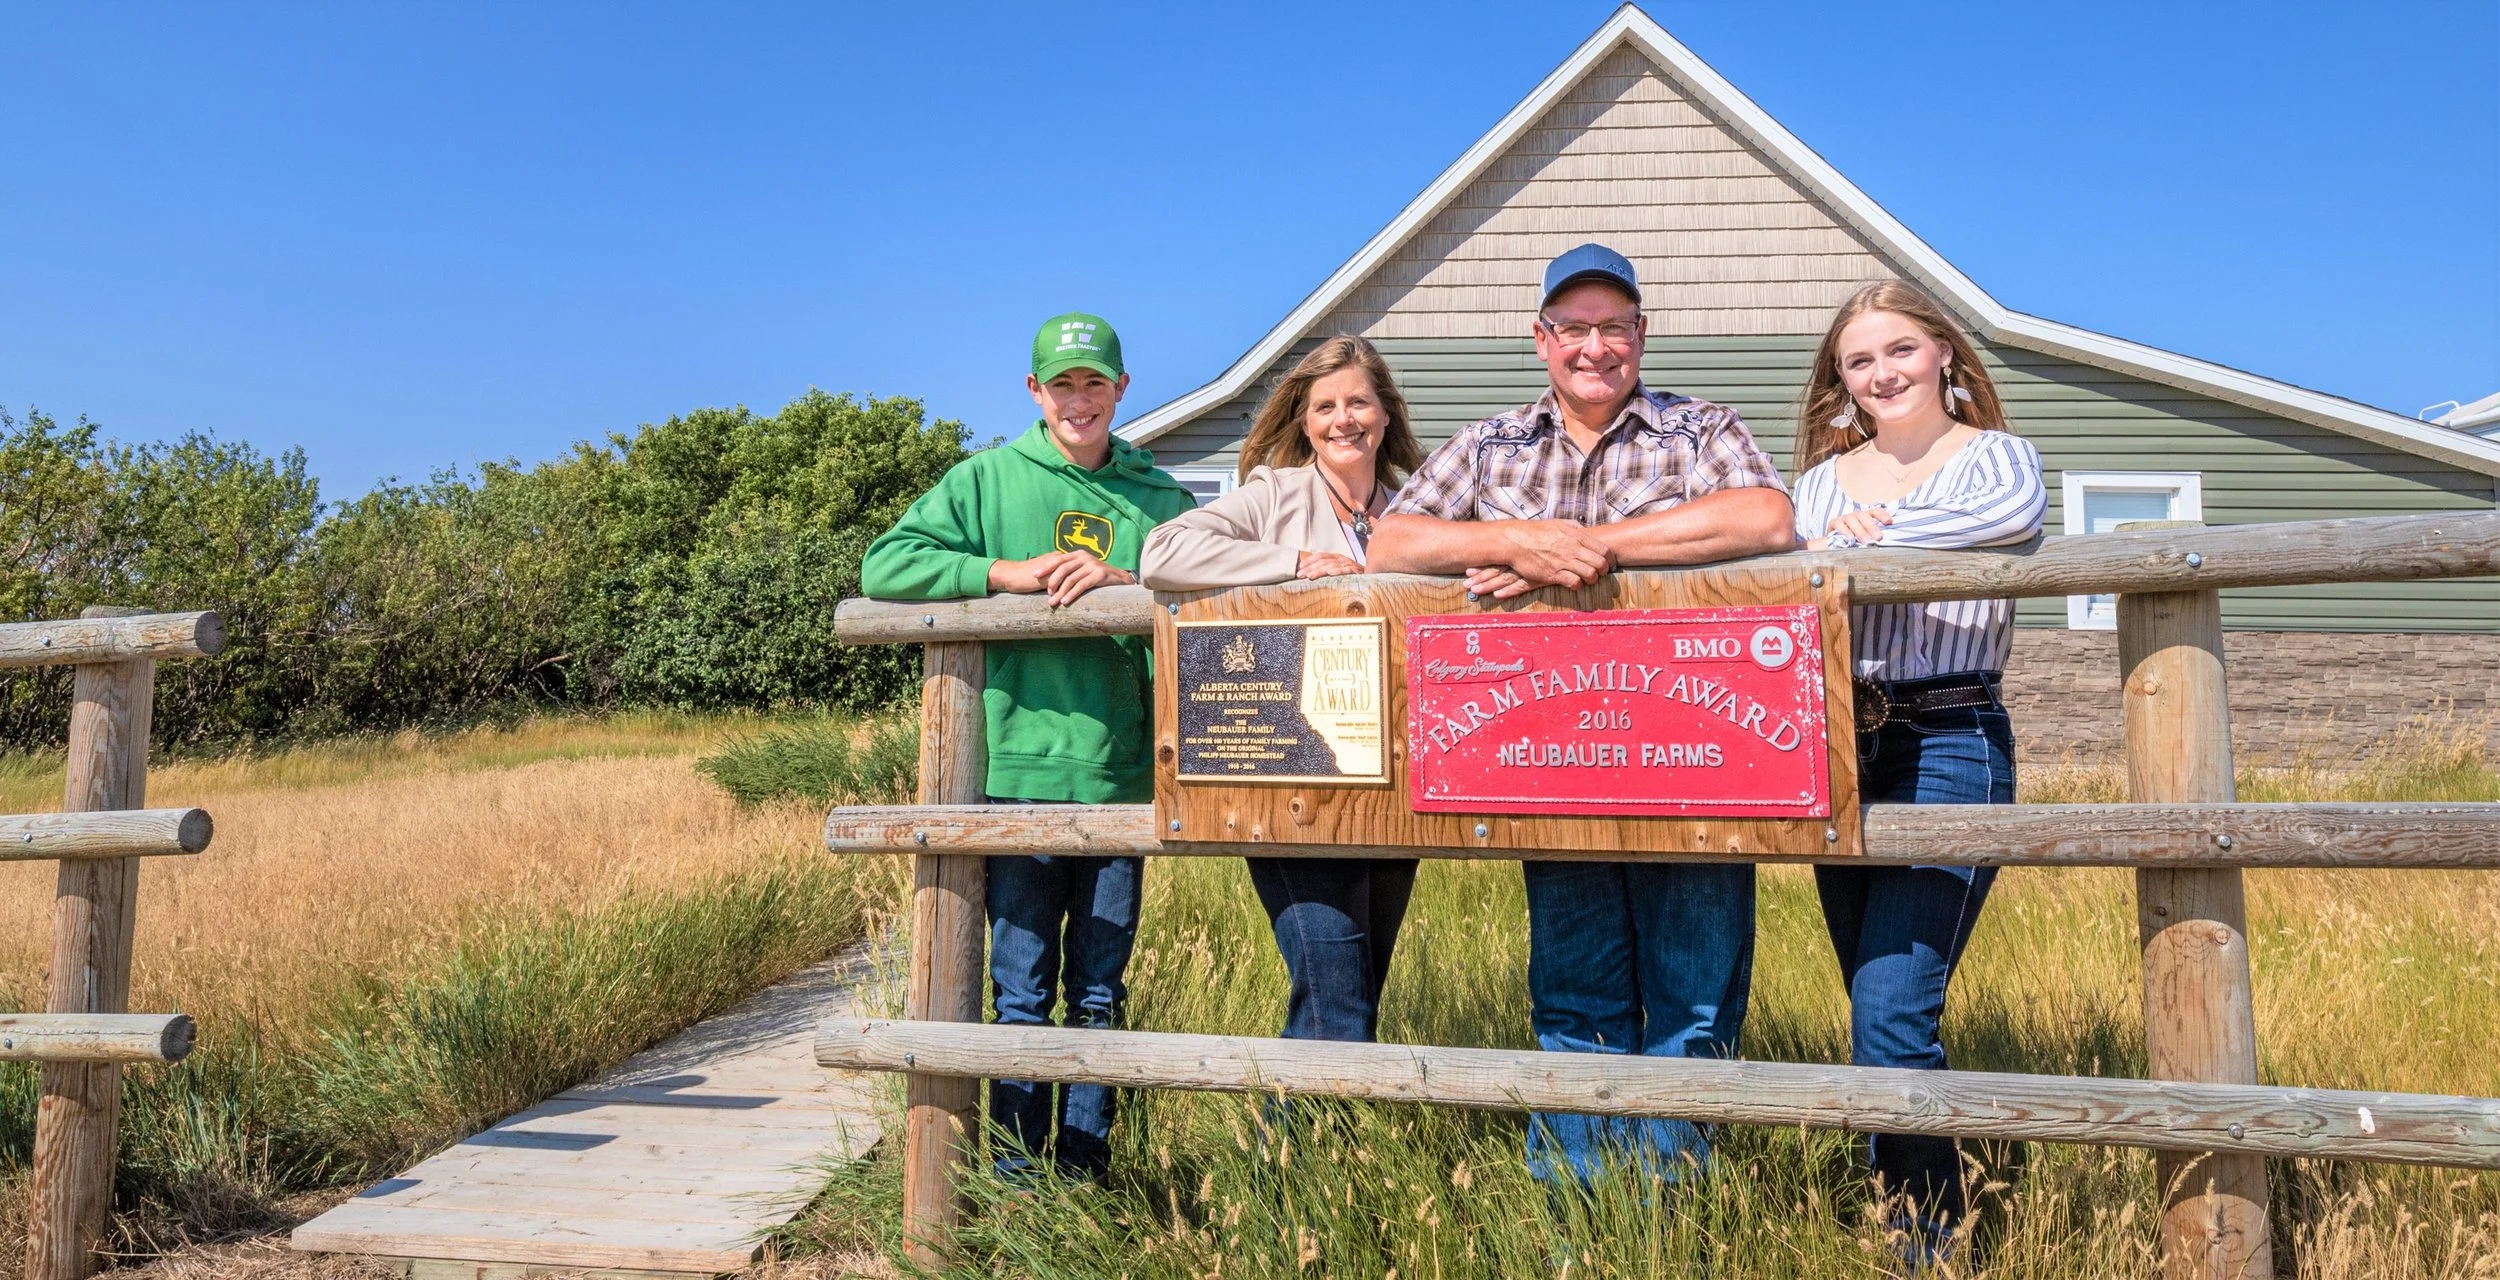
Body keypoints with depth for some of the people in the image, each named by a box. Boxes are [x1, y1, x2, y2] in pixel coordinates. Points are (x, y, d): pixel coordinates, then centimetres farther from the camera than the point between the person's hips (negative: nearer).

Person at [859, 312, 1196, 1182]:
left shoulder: (1158, 496, 12)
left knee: (1099, 988, 10)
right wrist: (1002, 572, -11)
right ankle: (1017, 1166, 17)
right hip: (1020, 766, -2)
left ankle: (1085, 1164, 22)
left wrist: (1124, 582, -16)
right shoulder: (988, 478, 7)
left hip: (1121, 774, 2)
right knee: (1022, 987, 4)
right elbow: (885, 566, -2)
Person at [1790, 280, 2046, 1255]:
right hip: (1840, 746, 5)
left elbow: (2016, 510, -23)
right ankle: (1903, 1217, 24)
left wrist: (1857, 540, -18)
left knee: (1891, 1014, -14)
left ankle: (1933, 1245, 1)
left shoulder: (1993, 454, 2)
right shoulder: (1826, 477, 16)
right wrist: (1826, 546, -19)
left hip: (1951, 744, -5)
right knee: (1879, 1014, 11)